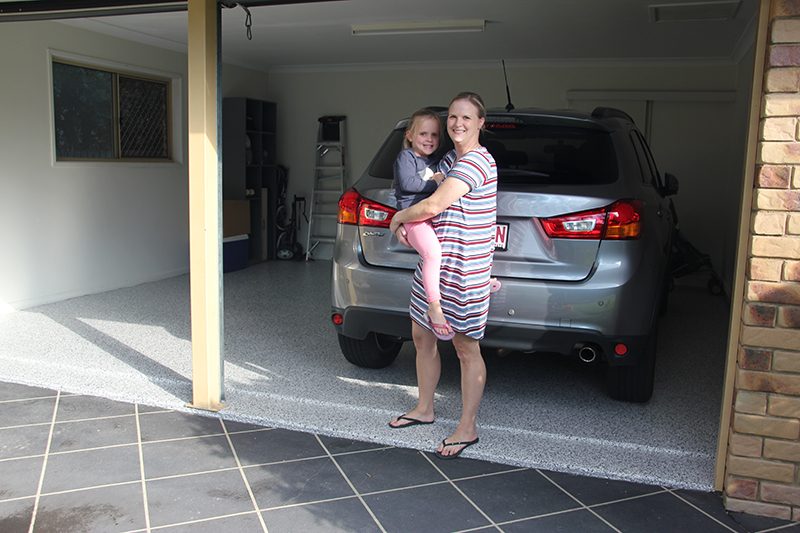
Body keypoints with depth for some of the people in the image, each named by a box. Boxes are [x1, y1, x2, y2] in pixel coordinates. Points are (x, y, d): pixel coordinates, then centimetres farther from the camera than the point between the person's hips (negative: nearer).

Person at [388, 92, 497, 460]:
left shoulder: (476, 161, -17)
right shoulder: (449, 159, 13)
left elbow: (433, 206, -24)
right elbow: (432, 202, 26)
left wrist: (398, 219, -6)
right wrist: (406, 222, 6)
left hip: (464, 270, -9)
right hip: (433, 262, 10)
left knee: (466, 348, 2)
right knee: (422, 337, 17)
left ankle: (467, 428, 16)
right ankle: (424, 409, 35)